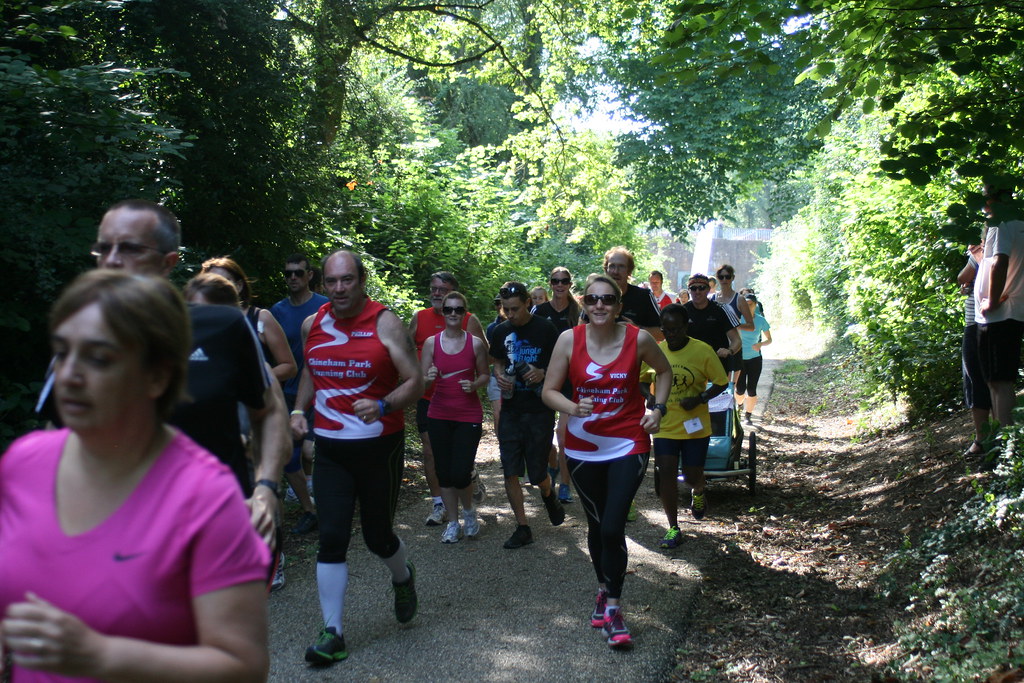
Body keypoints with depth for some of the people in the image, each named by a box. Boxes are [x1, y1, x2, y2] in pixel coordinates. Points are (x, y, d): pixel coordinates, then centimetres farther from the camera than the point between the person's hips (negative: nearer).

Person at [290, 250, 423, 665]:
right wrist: (299, 409, 8)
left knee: (377, 536, 9)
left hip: (379, 447, -3)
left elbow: (415, 381, -11)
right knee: (331, 538, -4)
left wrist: (382, 406, -29)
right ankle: (332, 633, 6)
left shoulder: (385, 324, -9)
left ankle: (403, 578, 43)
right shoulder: (312, 325, 6)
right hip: (329, 448, 3)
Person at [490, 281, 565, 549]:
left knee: (538, 473, 1)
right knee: (510, 472, 1)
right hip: (511, 409, 4)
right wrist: (500, 376, -2)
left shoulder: (545, 329, -7)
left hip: (539, 409, -4)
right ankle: (522, 528, 13)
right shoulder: (501, 331, 6)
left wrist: (543, 373, -20)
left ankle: (549, 495, 37)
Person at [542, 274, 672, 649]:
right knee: (596, 524, 15)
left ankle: (613, 607, 6)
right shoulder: (569, 339, -8)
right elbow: (549, 391, -3)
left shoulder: (638, 339, -9)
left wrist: (658, 409, -2)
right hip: (583, 447, 2)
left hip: (628, 445, -2)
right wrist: (572, 408, -23)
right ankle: (604, 589, 38)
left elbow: (664, 370, 11)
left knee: (612, 528, -12)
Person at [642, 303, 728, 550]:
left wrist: (700, 399, -21)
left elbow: (721, 382, -6)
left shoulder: (703, 351, -12)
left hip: (695, 426, -1)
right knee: (666, 474, -5)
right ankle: (673, 529, 8)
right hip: (665, 426, 2)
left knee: (693, 475, 8)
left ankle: (698, 493, 47)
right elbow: (641, 378, 9)